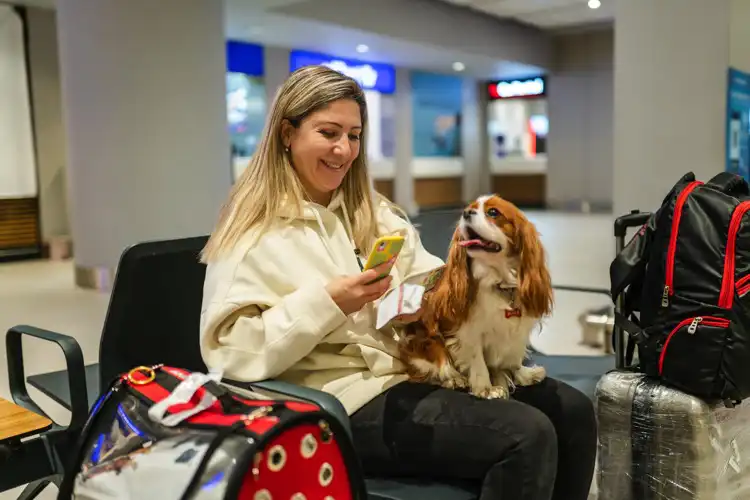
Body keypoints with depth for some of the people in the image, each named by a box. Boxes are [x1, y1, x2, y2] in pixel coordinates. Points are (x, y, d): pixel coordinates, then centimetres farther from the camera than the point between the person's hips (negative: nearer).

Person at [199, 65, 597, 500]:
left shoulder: (368, 209, 16)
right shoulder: (255, 233, -7)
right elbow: (233, 353, -16)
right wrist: (327, 303, -24)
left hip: (420, 367, 8)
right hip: (350, 401, -7)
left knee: (572, 410, -3)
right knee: (527, 436, -22)